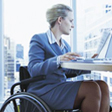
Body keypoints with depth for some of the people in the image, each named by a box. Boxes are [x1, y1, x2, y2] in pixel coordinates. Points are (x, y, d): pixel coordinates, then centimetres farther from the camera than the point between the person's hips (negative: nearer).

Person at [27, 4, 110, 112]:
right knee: (92, 88, -26)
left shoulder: (65, 45, 20)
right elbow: (33, 70, -17)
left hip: (61, 88, 7)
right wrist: (58, 60, -32)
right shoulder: (38, 39, -3)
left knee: (102, 85, -15)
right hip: (43, 90, -7)